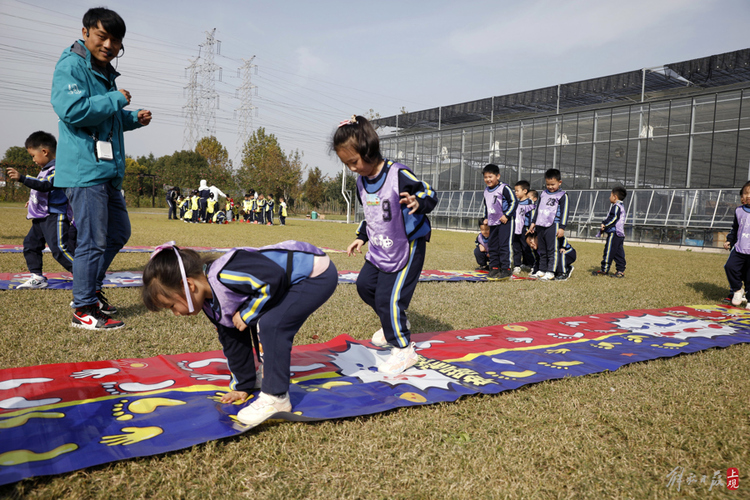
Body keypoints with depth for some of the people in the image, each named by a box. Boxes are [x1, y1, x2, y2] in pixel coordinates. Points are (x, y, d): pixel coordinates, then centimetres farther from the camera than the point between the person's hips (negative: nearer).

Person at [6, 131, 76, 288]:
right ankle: (37, 277, 17)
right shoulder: (46, 169, 17)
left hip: (55, 217, -11)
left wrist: (21, 178, -37)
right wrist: (33, 200, 35)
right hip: (41, 217, 11)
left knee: (60, 249, -14)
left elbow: (45, 185, -32)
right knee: (30, 244, 12)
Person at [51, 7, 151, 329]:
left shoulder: (104, 73, 21)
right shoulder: (71, 65, -8)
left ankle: (90, 289, 31)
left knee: (119, 232, 17)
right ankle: (84, 309, 5)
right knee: (93, 240, -6)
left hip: (108, 170, 10)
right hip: (84, 169, -10)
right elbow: (72, 110, -23)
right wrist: (116, 99, -14)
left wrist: (133, 119, 12)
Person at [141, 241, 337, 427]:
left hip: (318, 274, -10)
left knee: (269, 325, -20)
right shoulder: (212, 305, 6)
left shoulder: (225, 275, -28)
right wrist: (243, 386, 22)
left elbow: (273, 278, -33)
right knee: (256, 323, 17)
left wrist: (247, 314, -19)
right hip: (297, 280, 10)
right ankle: (270, 375, 35)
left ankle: (276, 397, -9)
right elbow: (233, 342, 16)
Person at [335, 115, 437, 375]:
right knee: (364, 285, 16)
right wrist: (361, 237, 19)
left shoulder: (398, 175, -22)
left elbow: (430, 194, -17)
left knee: (388, 298, -9)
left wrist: (417, 203, -39)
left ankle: (403, 350, 9)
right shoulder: (362, 181, 3)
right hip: (379, 249, 9)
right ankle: (394, 322, 39)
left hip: (406, 248, -9)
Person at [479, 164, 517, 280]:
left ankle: (506, 269, -5)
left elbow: (514, 201, -12)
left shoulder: (504, 188, -10)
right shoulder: (486, 191, 14)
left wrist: (506, 215, -15)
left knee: (505, 245, -10)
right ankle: (494, 268, 17)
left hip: (505, 222, -8)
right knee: (493, 246, 9)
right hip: (493, 223, 8)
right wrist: (485, 218, 17)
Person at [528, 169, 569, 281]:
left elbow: (564, 212, -5)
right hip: (540, 226, 6)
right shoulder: (543, 194, 16)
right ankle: (542, 270, 18)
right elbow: (537, 208, 23)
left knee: (552, 250, -6)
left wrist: (562, 227, -10)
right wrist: (533, 222, 20)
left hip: (553, 226, -6)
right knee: (542, 250, 11)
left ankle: (551, 272, -5)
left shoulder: (562, 195, -1)